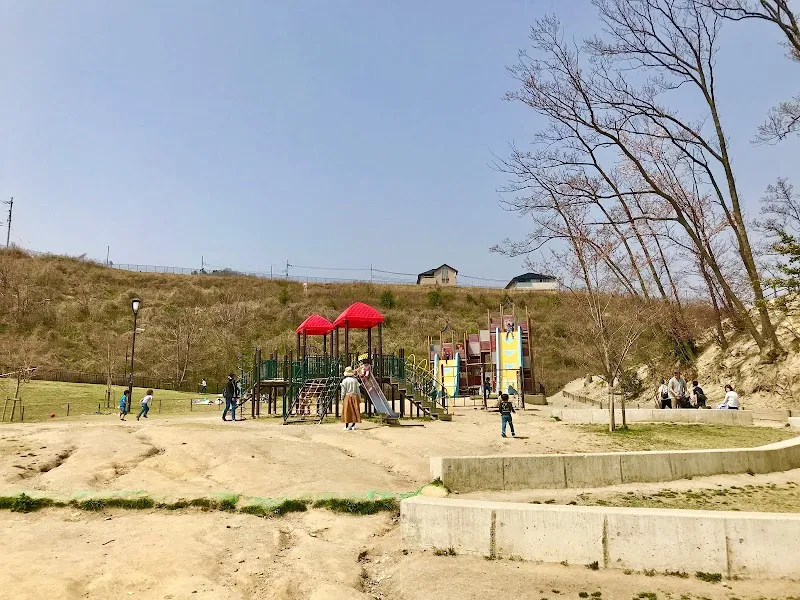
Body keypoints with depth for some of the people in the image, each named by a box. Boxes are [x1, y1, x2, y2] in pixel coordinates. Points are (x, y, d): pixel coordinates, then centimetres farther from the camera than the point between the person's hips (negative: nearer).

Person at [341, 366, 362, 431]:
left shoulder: (344, 380, -7)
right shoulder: (355, 380, 0)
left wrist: (342, 399, 2)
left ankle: (347, 426, 1)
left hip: (347, 397, -2)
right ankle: (353, 425, 13)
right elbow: (358, 390, 3)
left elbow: (343, 391, -5)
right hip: (354, 396, 2)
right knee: (354, 410, 9)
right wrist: (359, 398, 11)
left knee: (347, 411, 2)